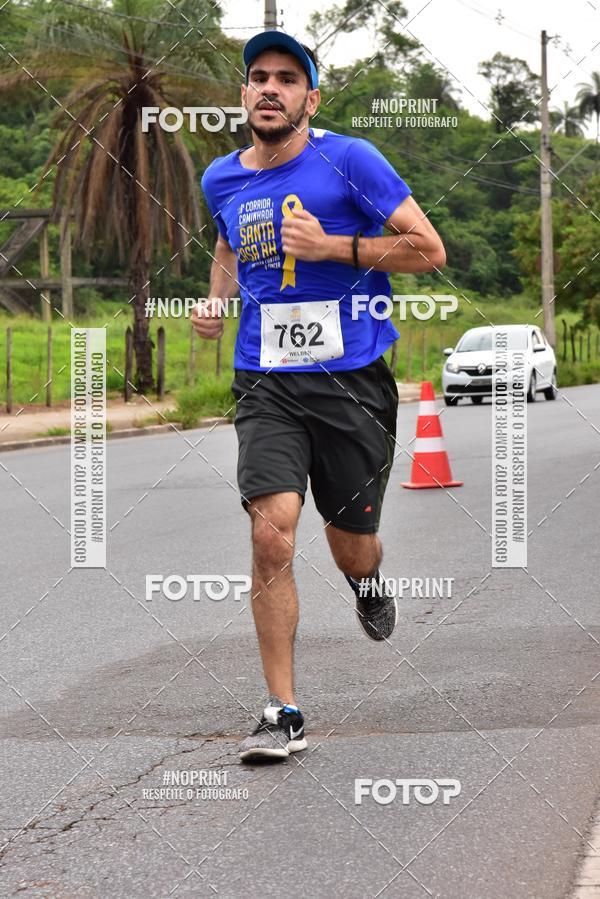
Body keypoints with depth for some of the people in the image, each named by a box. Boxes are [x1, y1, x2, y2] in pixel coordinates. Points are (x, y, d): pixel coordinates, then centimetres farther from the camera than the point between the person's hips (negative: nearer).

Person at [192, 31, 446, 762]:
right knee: (271, 534, -16)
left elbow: (429, 249, -8)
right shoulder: (221, 181, 7)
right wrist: (216, 300, 11)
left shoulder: (349, 161, -7)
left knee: (350, 547, 9)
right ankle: (283, 714, -8)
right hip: (267, 385, 2)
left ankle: (368, 582, 50)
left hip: (353, 382, -2)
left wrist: (331, 246, -17)